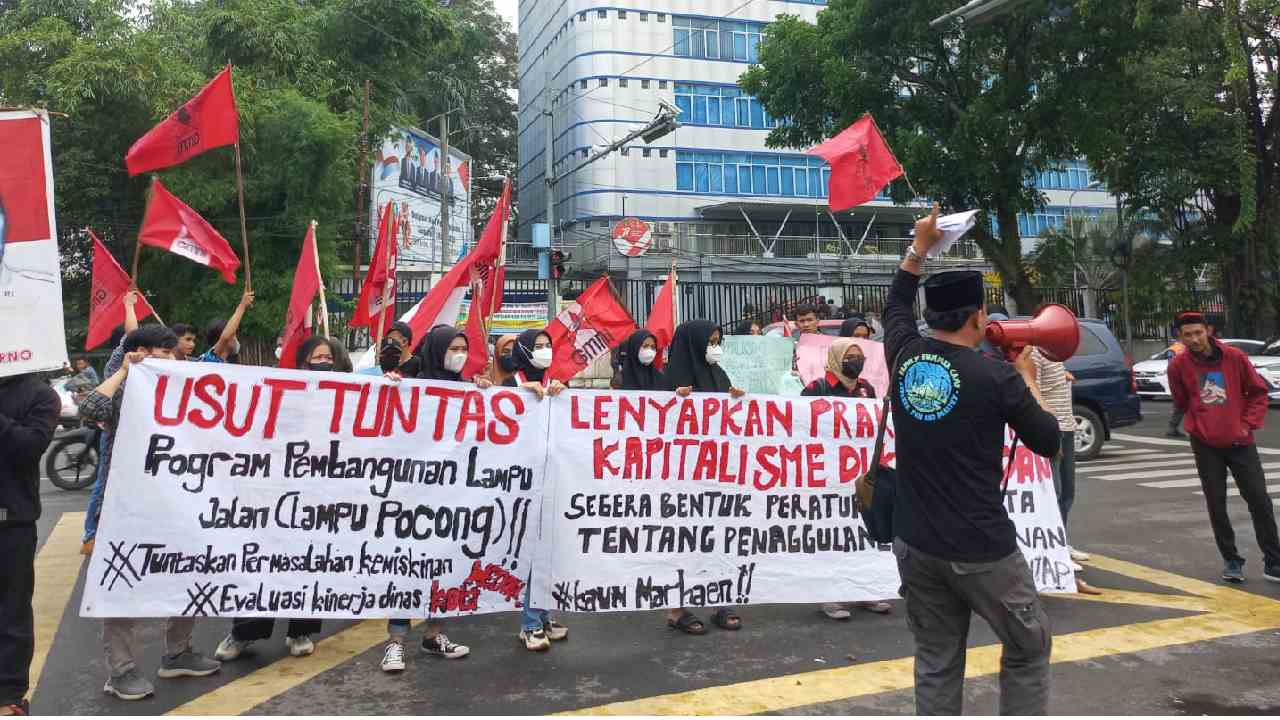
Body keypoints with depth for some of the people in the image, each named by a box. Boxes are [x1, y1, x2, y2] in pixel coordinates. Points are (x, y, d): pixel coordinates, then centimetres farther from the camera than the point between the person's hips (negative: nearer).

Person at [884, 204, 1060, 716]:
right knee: (1028, 649, 15)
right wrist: (1027, 381, 11)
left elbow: (896, 304, 22)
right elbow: (1049, 443, 0)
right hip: (980, 549, -4)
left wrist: (920, 246, 26)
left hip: (915, 543, 5)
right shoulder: (996, 377, -12)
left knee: (935, 663, 12)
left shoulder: (904, 356, 0)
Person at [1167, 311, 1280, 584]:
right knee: (1216, 505, 4)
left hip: (1240, 442, 0)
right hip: (1205, 445, 0)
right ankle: (1231, 560, 17)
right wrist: (1200, 424, 5)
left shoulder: (1234, 357, -6)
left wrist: (1248, 424, -4)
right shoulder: (1178, 365, -6)